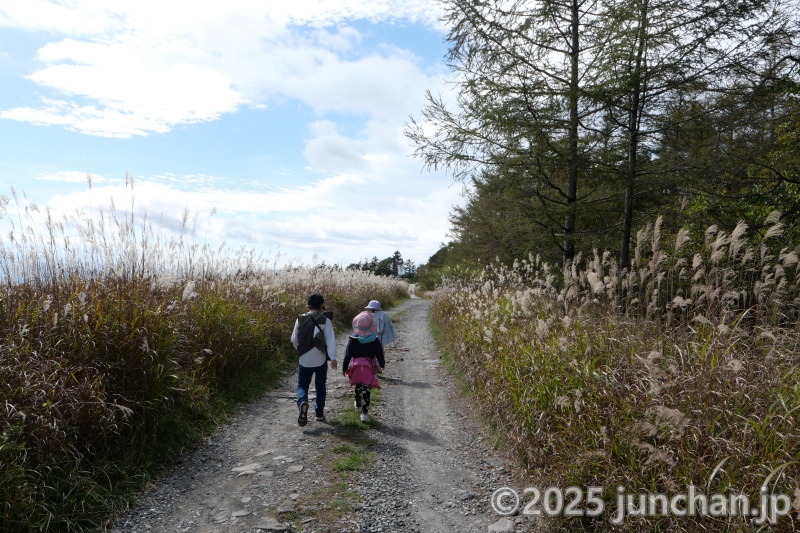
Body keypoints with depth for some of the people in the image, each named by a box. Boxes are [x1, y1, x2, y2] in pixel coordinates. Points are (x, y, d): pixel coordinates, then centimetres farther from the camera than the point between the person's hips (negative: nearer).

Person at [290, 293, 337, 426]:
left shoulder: (300, 319, 0)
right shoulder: (325, 321, -7)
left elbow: (294, 339, 7)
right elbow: (330, 340, -15)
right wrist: (333, 357, -19)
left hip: (304, 360, 1)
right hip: (321, 360, -1)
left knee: (302, 385, 10)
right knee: (320, 386, 17)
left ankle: (302, 402, -19)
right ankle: (319, 412, 24)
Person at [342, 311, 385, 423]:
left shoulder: (353, 339, -9)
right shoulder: (375, 340, -8)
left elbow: (347, 355, -6)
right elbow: (379, 355, 1)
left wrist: (344, 368, 4)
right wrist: (382, 365, 19)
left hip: (356, 368, 1)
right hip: (369, 369, -1)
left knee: (358, 386, 25)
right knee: (366, 390, 0)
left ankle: (358, 404, 45)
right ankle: (364, 412, -5)